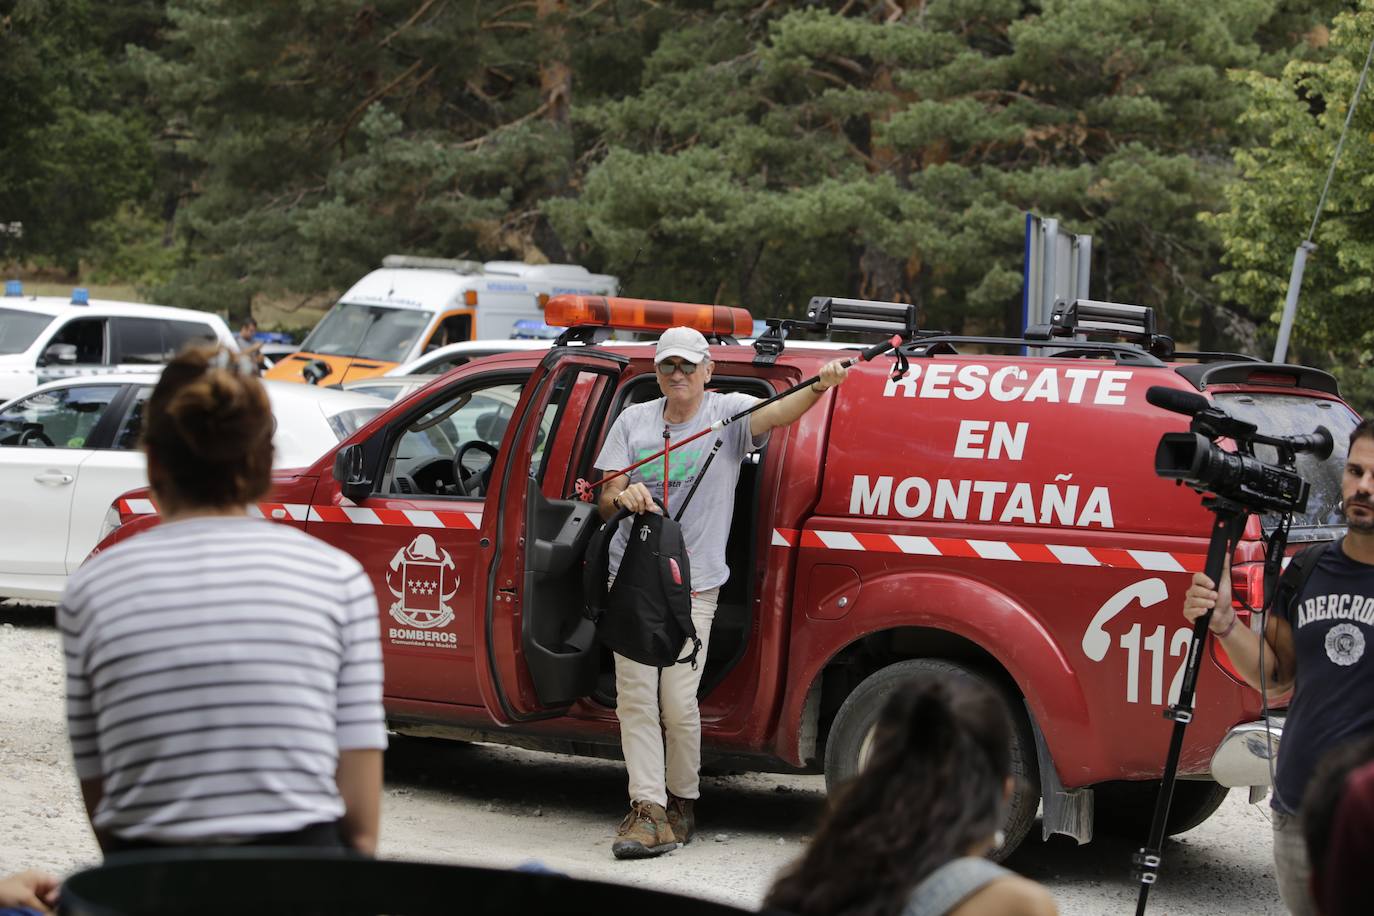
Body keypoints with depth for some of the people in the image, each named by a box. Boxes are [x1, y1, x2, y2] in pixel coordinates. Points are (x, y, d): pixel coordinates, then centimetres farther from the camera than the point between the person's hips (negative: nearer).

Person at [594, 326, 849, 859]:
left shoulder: (728, 413, 1)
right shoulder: (633, 421, 9)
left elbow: (777, 412, -21)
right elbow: (604, 502, 7)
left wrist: (819, 386, -41)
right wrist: (622, 497, -18)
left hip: (694, 582, -3)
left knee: (679, 703, -5)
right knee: (636, 697, -3)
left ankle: (682, 803, 15)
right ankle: (649, 810, -4)